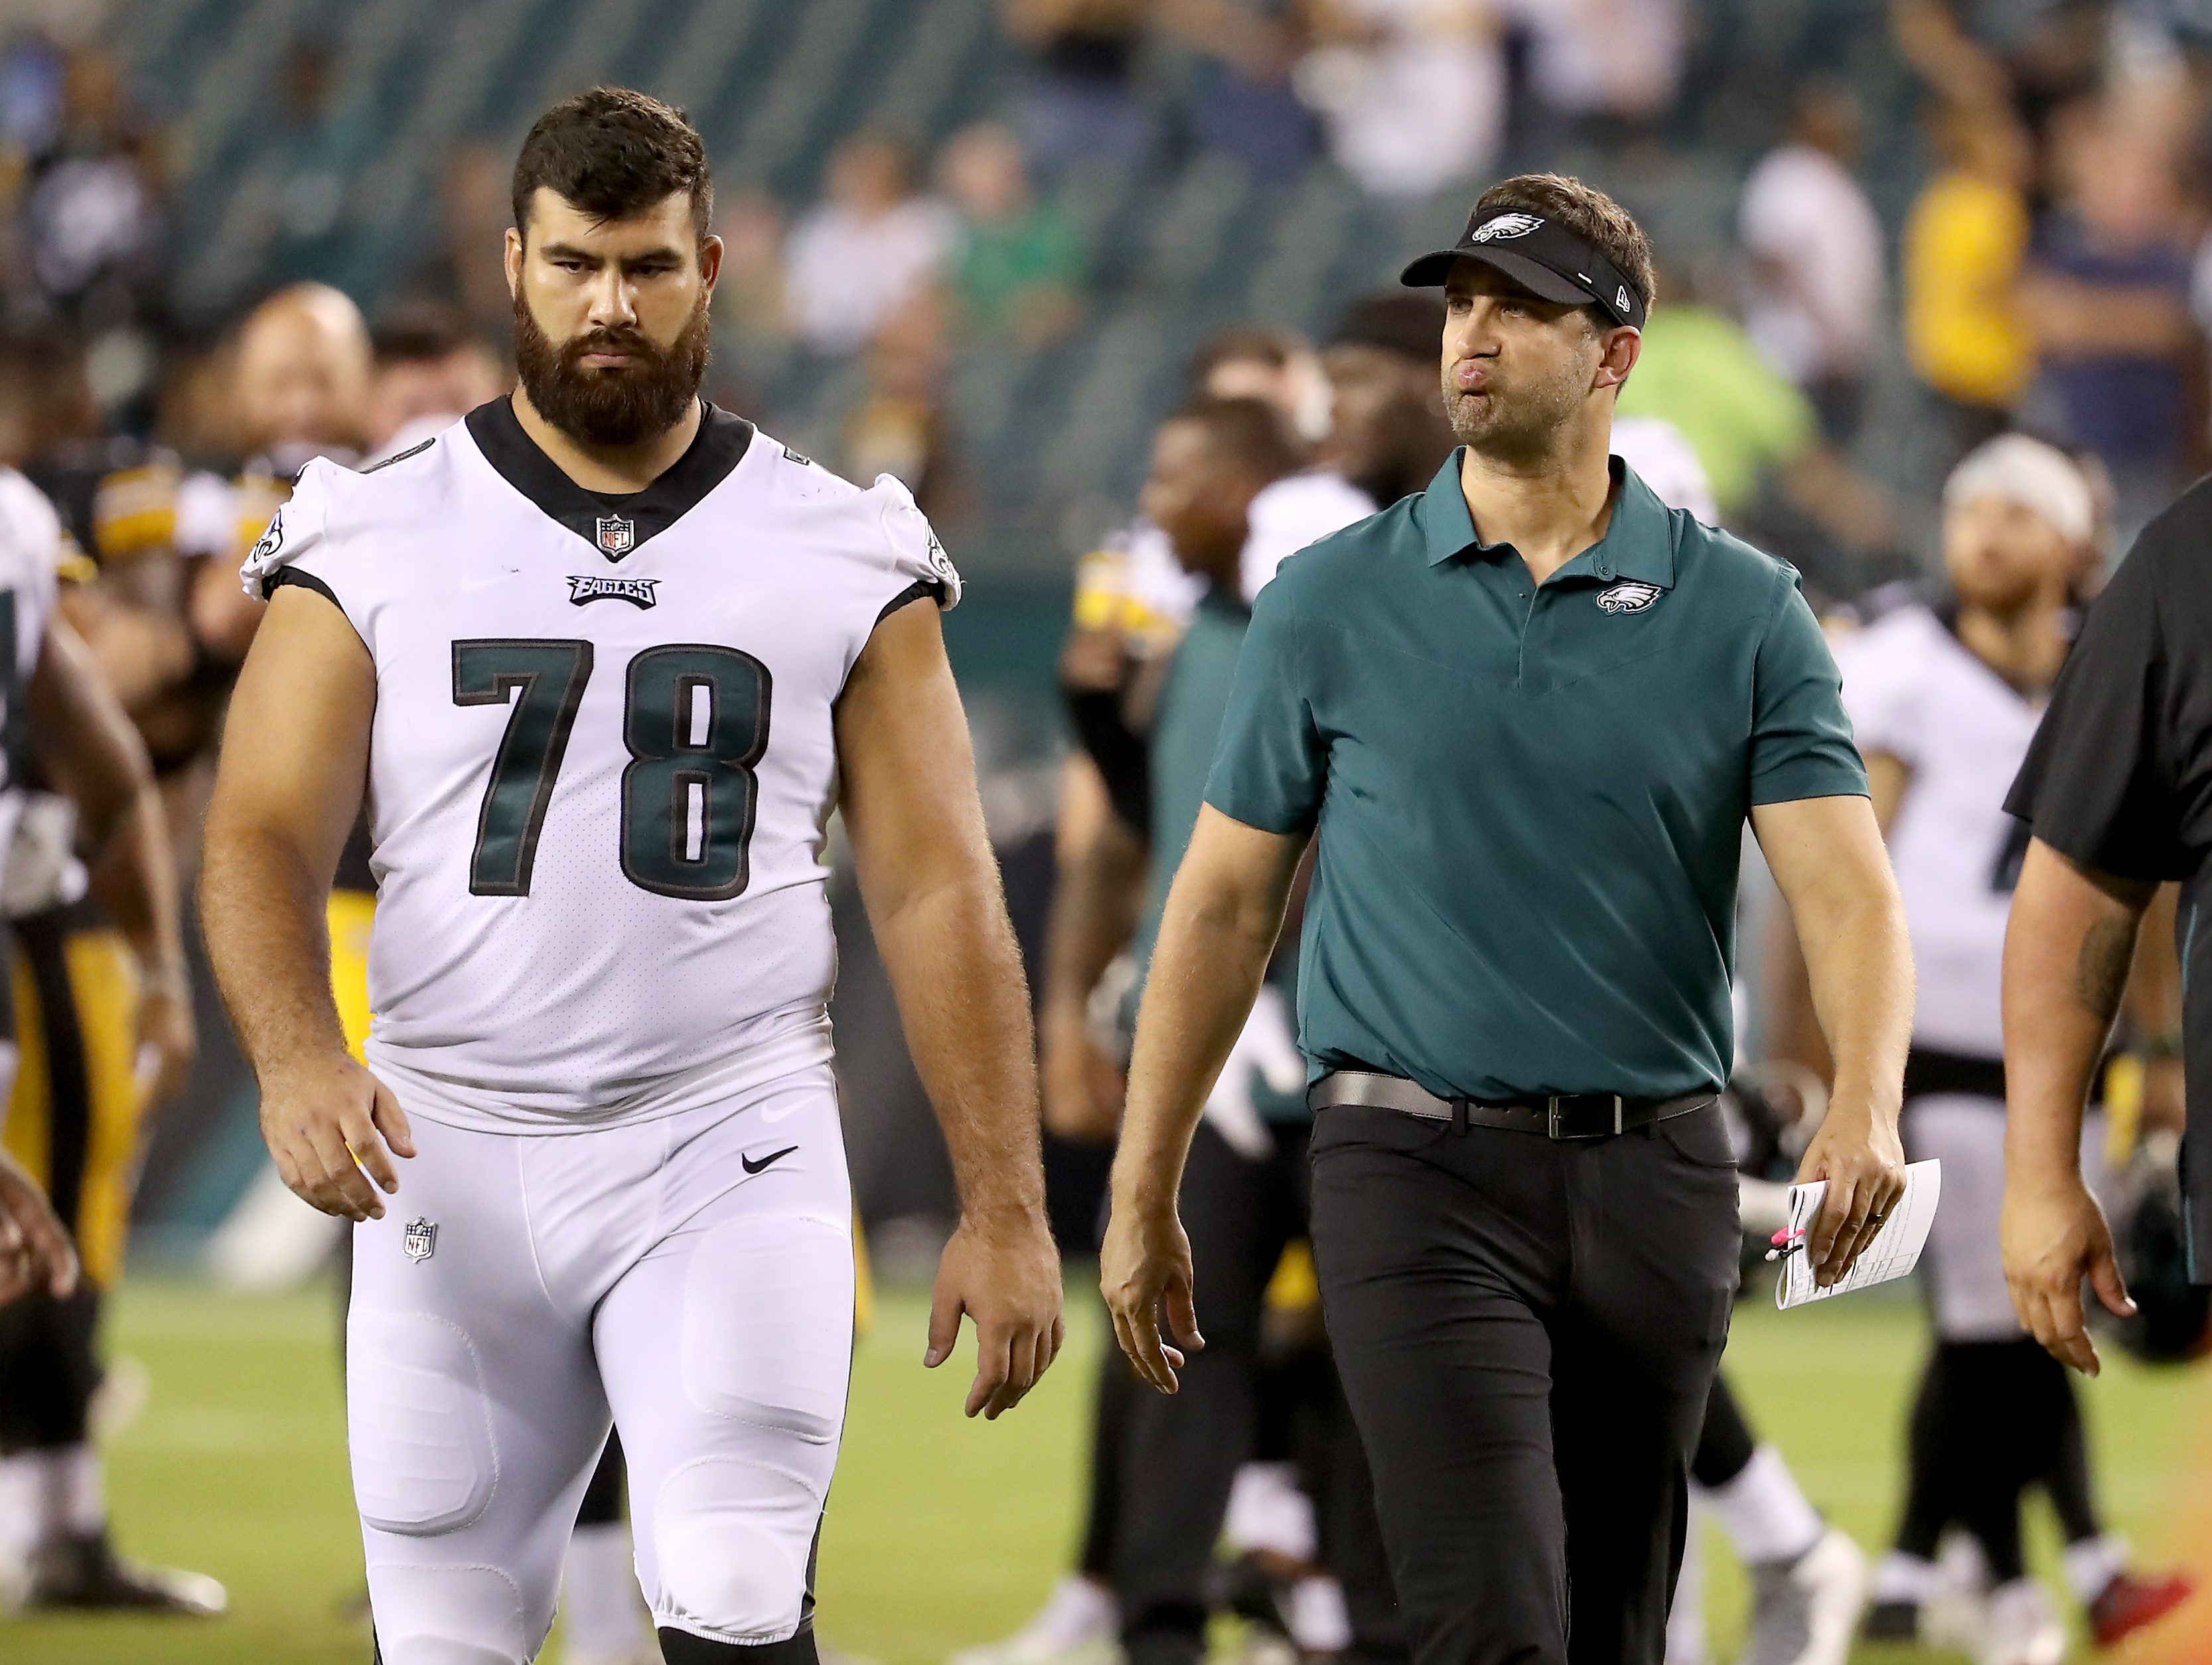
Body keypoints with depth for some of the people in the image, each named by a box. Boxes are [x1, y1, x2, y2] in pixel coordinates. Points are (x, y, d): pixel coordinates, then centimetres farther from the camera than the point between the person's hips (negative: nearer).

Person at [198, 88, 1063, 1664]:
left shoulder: (843, 560, 4)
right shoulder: (376, 543, 3)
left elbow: (939, 894, 4)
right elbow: (267, 837, -3)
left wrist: (1006, 1207, -3)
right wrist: (299, 1057, -24)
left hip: (728, 1155, -1)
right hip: (452, 1161, 1)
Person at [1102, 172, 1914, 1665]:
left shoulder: (1745, 614, 2)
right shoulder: (1333, 606, 3)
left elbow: (1847, 885, -8)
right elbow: (1227, 902, 9)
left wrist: (1866, 1107, -27)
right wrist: (1143, 1196, 7)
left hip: (1655, 1178, 2)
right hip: (1419, 1166, -2)